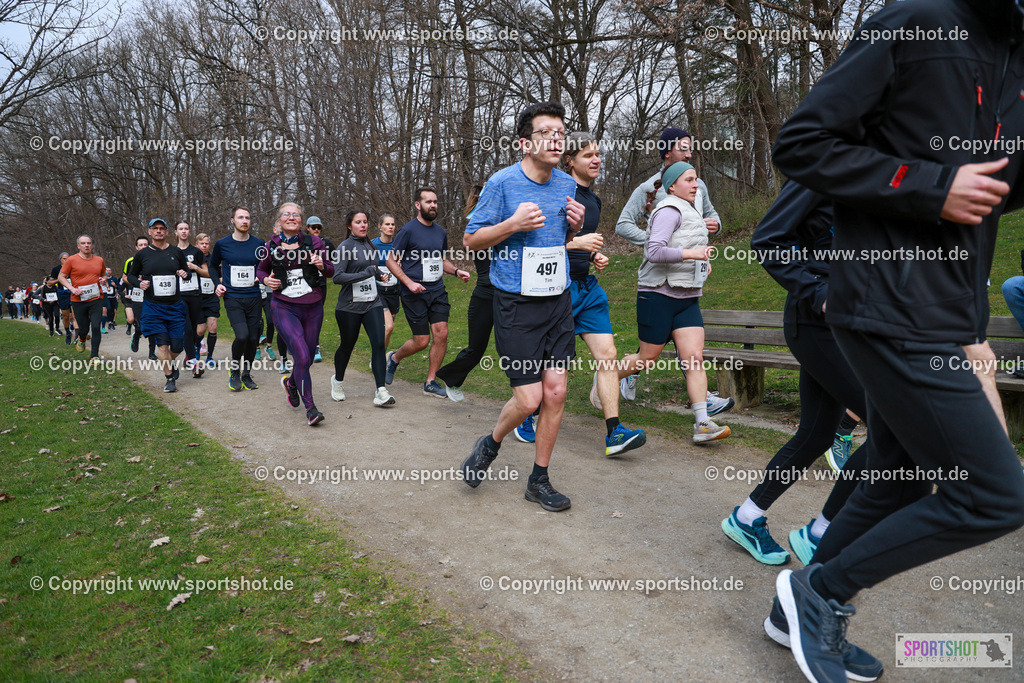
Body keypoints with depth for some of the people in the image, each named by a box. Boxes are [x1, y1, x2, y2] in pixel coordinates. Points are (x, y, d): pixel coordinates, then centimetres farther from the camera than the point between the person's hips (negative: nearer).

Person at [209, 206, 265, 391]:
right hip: (232, 298, -2)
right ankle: (234, 371, 6)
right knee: (242, 335, -19)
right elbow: (213, 265, 19)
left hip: (254, 298, 2)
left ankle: (246, 374, 23)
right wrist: (217, 283, 4)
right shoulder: (222, 244, 2)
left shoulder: (258, 244, 4)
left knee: (253, 338, 3)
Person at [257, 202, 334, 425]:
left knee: (308, 358, 10)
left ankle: (291, 382, 44)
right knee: (302, 355, -18)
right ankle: (310, 408, -9)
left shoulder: (314, 243, 0)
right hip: (284, 307, -2)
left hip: (313, 307, 2)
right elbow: (261, 270, 19)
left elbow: (331, 271, 7)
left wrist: (321, 265, -15)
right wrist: (266, 280, -3)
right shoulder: (271, 246, 2)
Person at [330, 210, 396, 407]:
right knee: (347, 346, 10)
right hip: (349, 305, -4)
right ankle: (338, 380, 38)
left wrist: (382, 276, 7)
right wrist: (364, 274, -23)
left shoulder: (371, 246, 13)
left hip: (373, 303, 4)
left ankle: (381, 392, -14)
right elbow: (337, 277, -17)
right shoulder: (345, 247, -7)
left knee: (379, 343, -12)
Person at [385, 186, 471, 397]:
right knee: (421, 341, -4)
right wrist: (409, 283, -16)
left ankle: (430, 383, 8)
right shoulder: (408, 230, -6)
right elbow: (391, 261, -4)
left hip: (437, 290, 6)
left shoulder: (441, 232, 13)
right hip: (415, 293, -5)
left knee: (441, 334, -5)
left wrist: (456, 271, 5)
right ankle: (394, 358, 28)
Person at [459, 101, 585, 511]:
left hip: (558, 301, 5)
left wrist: (576, 226, -2)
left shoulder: (568, 185, 8)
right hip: (516, 304, -5)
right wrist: (513, 224, -20)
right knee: (529, 398, -6)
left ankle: (539, 480, 19)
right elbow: (471, 239, -4)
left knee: (555, 392, 3)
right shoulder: (502, 183, -9)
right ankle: (491, 445, 27)